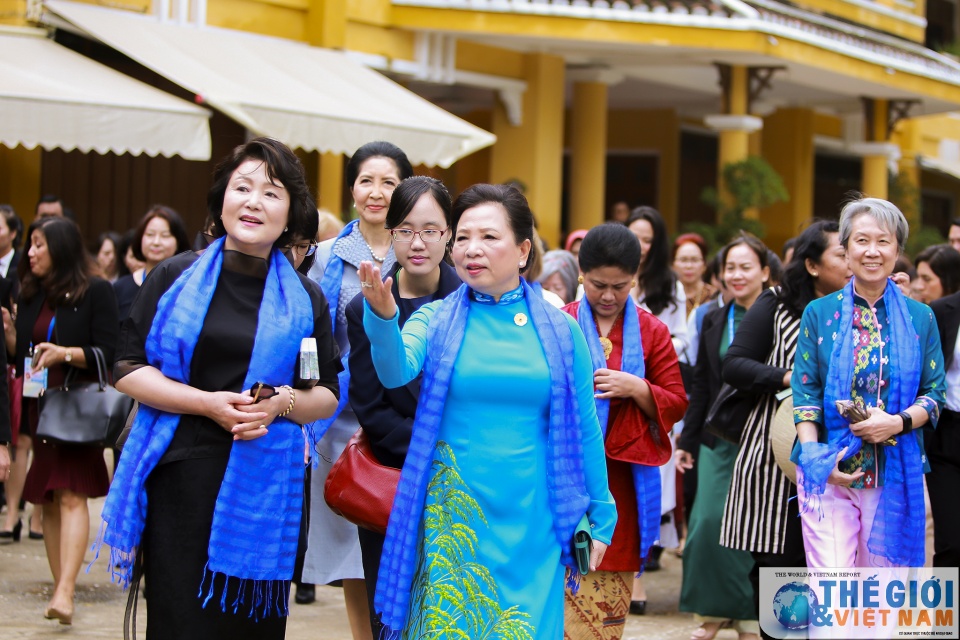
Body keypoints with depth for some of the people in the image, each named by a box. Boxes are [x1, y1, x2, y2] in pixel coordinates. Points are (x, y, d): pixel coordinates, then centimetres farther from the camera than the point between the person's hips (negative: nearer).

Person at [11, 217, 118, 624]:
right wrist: (10, 338, -3)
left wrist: (65, 353, -21)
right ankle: (59, 586, 11)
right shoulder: (29, 294, 13)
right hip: (39, 408, 6)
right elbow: (20, 354, 17)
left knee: (71, 496, -14)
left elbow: (108, 353, -8)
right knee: (47, 501, 6)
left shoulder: (95, 292, -3)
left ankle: (65, 592, -23)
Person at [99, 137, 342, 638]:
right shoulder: (175, 278, 6)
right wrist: (207, 402, -13)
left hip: (265, 484, 1)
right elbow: (128, 367, 0)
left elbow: (328, 395, 11)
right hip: (180, 479, -1)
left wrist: (280, 403, -11)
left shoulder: (305, 299, 9)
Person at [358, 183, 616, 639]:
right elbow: (396, 371, -18)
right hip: (452, 520, 0)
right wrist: (383, 317, -38)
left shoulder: (558, 330, 3)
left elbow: (584, 430, 8)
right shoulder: (437, 320, 2)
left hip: (529, 524, 1)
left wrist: (600, 517, 9)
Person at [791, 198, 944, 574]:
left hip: (897, 473, 1)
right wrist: (814, 455, -12)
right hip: (829, 473, -1)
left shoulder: (920, 318, 7)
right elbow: (804, 391, 2)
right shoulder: (820, 313, 5)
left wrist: (899, 422, -13)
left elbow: (935, 393, 7)